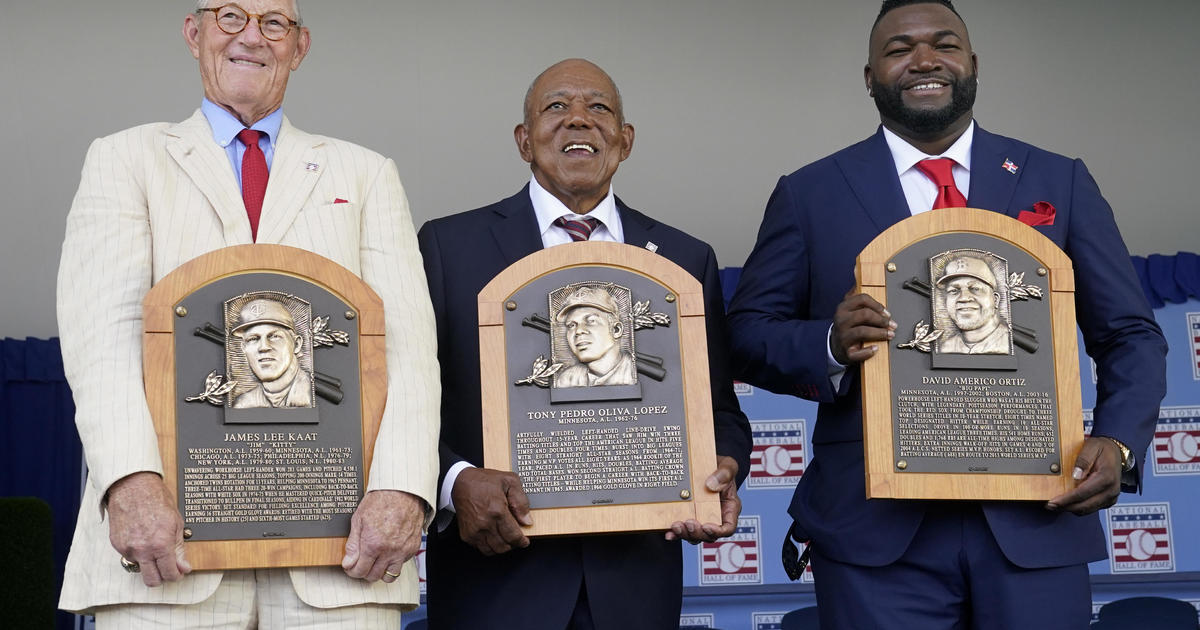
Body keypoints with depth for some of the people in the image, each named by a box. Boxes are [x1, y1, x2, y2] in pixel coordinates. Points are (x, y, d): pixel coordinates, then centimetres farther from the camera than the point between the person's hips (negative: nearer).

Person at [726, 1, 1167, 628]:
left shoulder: (1061, 183, 11)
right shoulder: (809, 194, 8)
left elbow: (1130, 335, 11)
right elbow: (747, 334, 6)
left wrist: (1118, 443, -7)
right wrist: (830, 344, -15)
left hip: (1036, 522, 1)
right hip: (876, 528, -1)